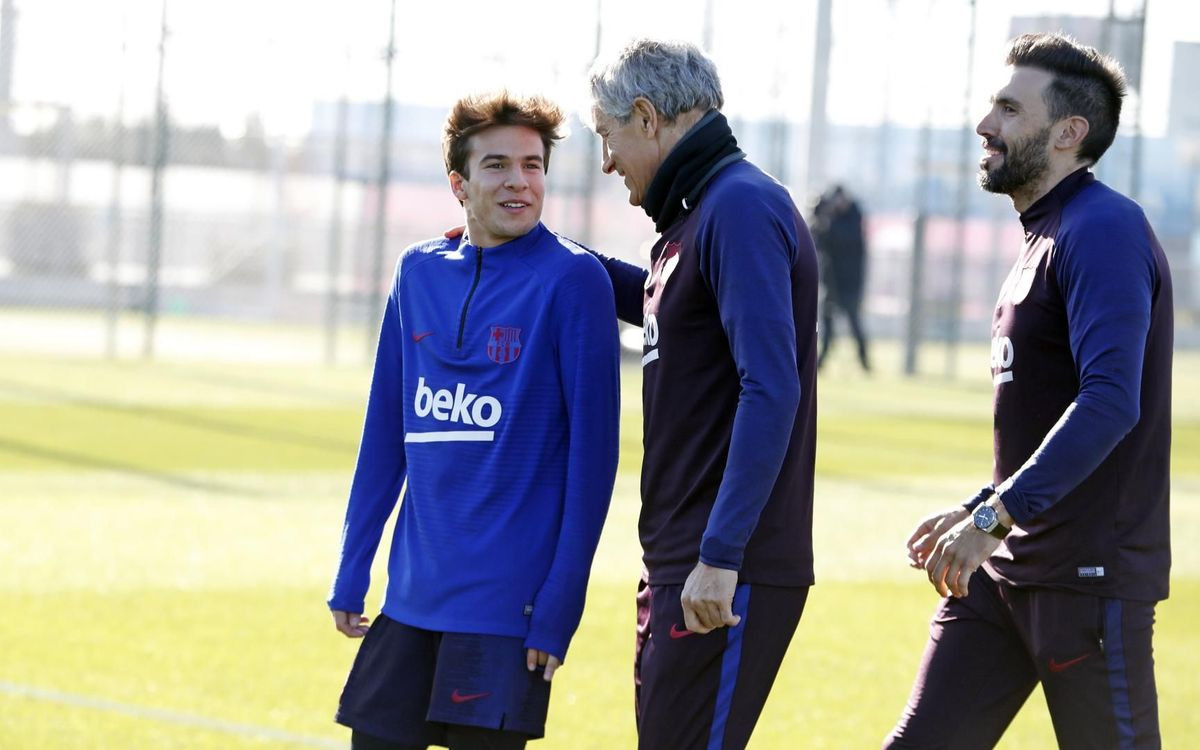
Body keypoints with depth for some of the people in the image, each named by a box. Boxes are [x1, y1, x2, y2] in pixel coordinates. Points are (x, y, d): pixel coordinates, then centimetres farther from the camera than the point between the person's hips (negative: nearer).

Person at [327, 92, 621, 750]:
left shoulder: (570, 279, -7)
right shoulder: (419, 273, 9)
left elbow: (593, 450, -9)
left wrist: (559, 608, -12)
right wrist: (350, 574, 13)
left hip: (507, 597, -5)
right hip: (411, 595, 5)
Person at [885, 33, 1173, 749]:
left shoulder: (1103, 230, -14)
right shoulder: (1046, 238, 17)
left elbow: (1109, 403, -27)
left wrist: (997, 516, -31)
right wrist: (975, 513, 20)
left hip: (1091, 577, -9)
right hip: (1005, 571, 9)